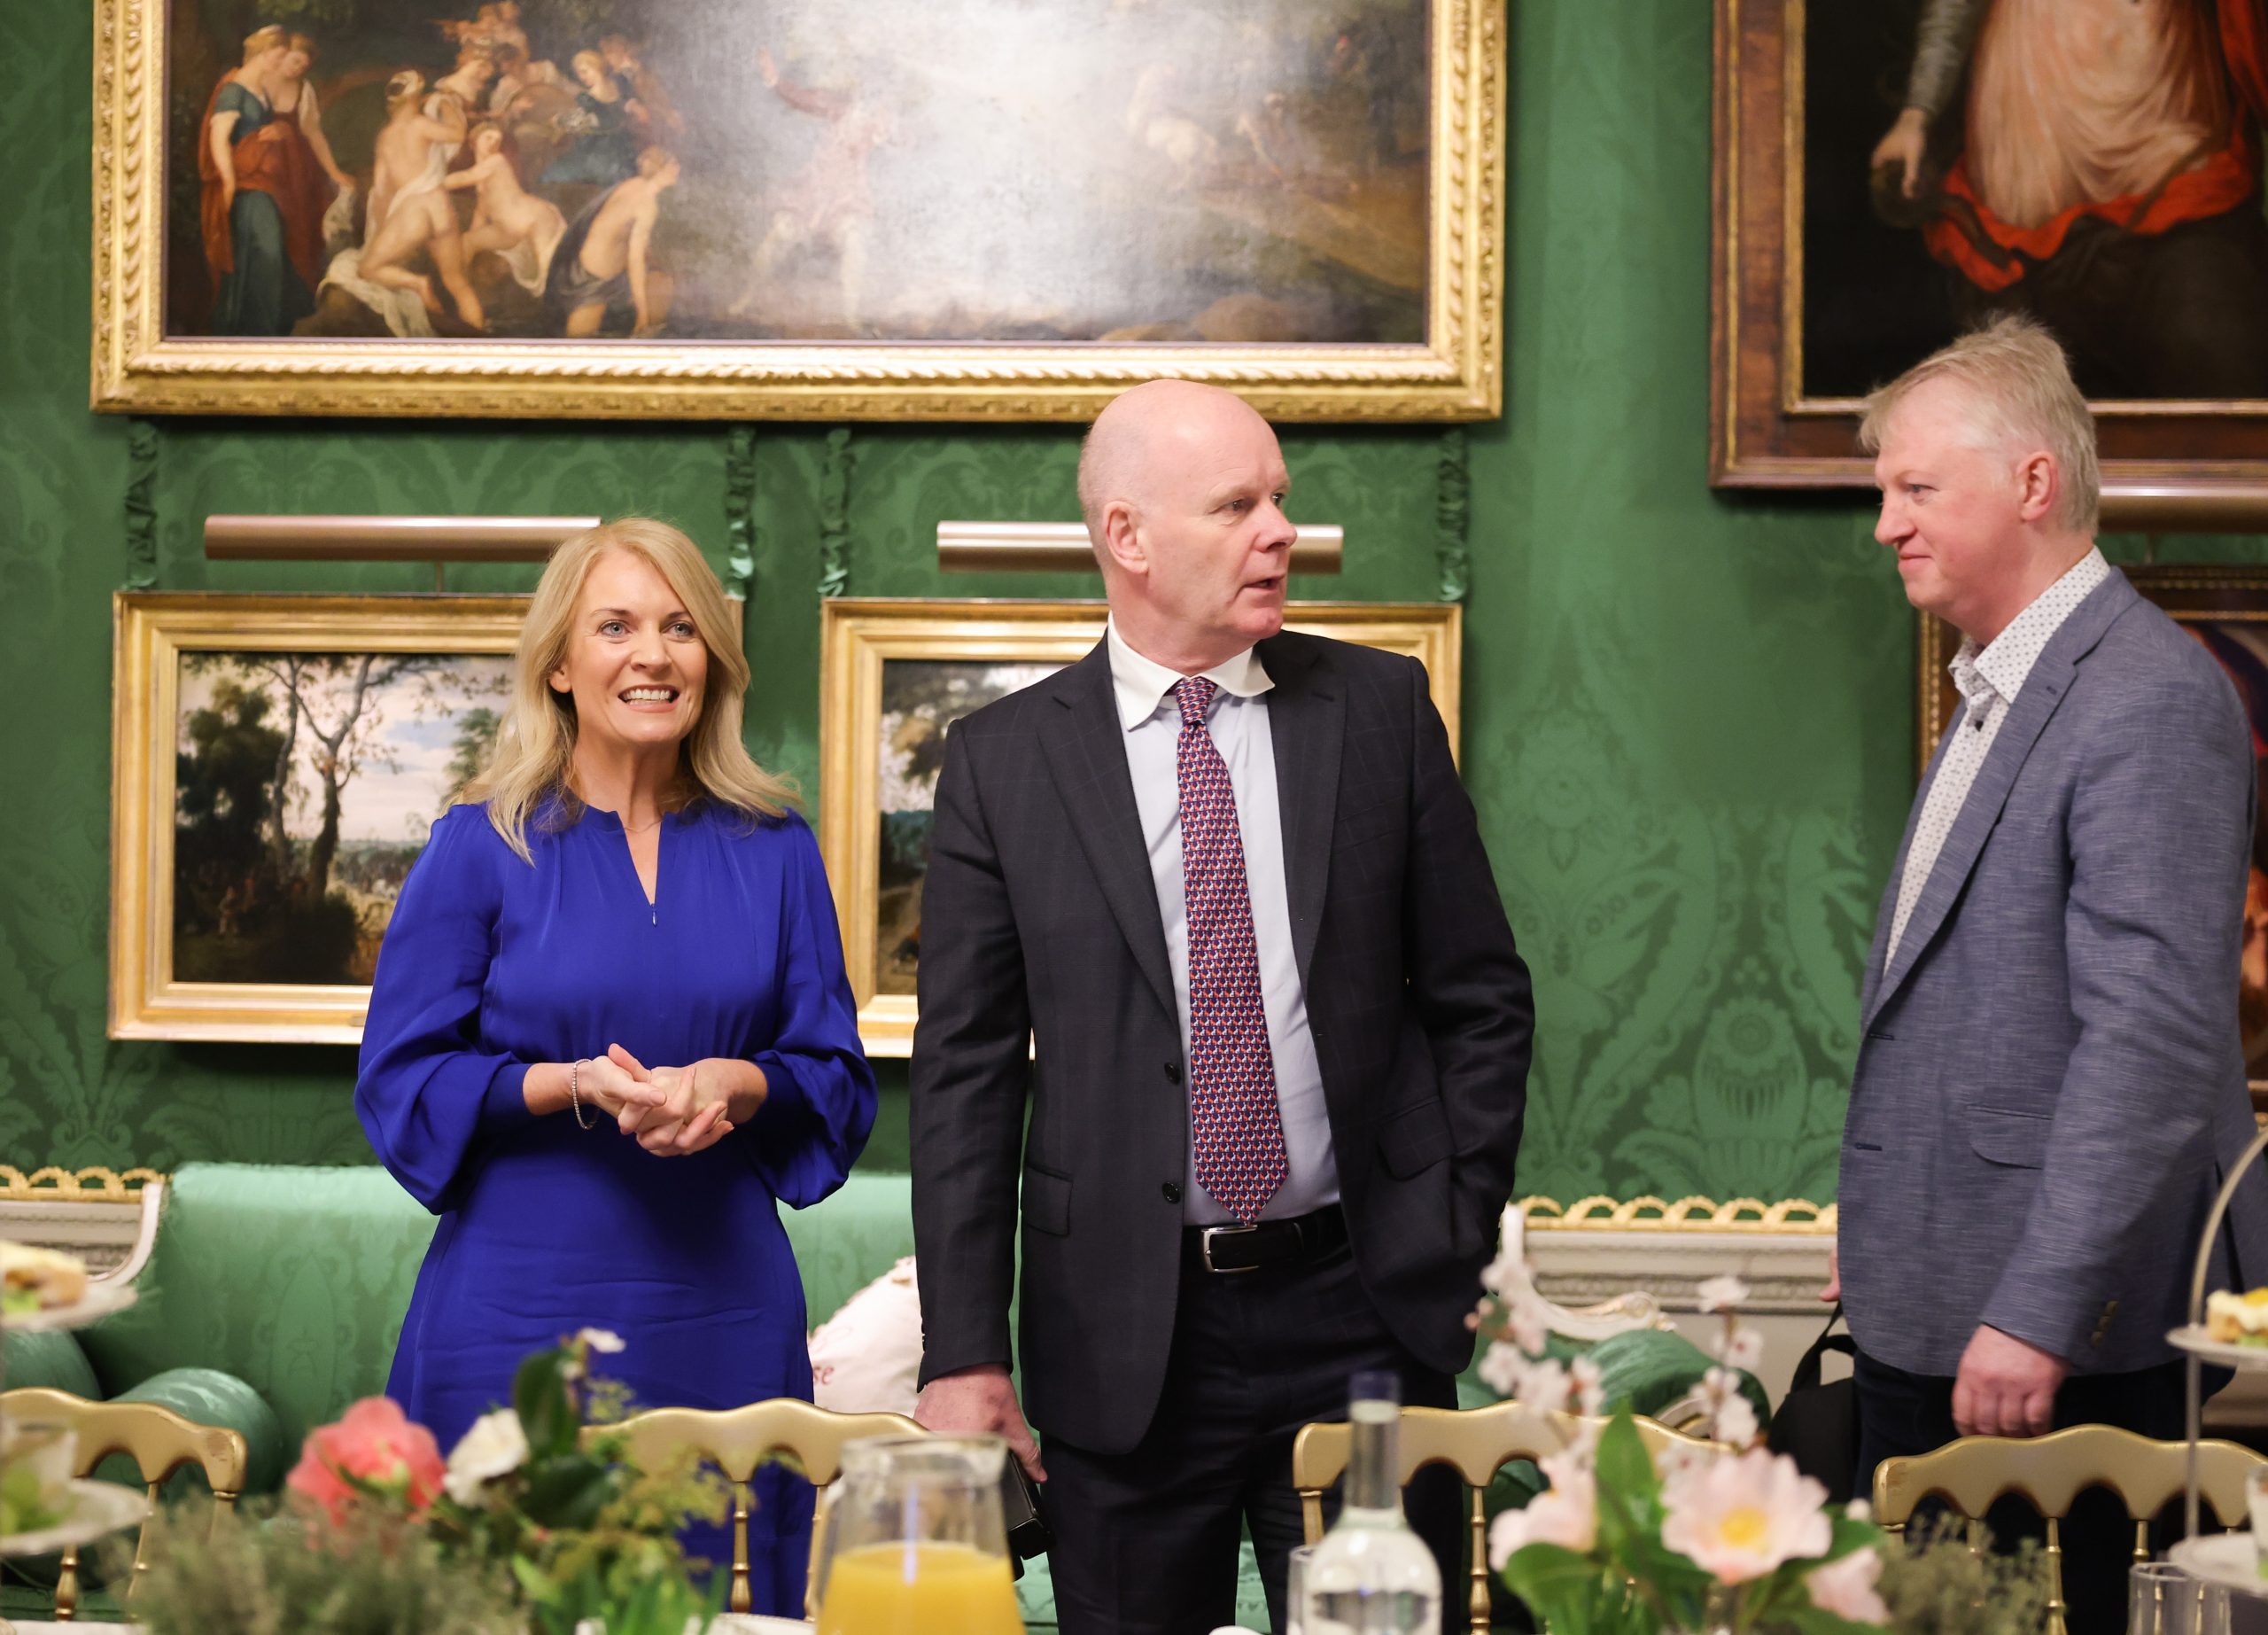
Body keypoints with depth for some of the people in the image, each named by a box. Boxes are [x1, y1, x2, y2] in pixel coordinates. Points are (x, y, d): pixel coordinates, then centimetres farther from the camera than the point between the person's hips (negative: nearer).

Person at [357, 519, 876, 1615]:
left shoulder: (774, 852, 8)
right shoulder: (481, 847, 1)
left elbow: (837, 1078, 9)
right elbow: (401, 1082, -1)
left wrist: (732, 1084, -12)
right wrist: (575, 1086, -15)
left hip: (725, 1315, 2)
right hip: (521, 1308, -2)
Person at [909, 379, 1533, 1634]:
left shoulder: (1379, 709, 5)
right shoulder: (1003, 761, 1)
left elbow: (1482, 1000, 9)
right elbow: (965, 1074, 0)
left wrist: (1462, 1242, 3)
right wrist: (964, 1355, -5)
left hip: (1361, 1314, 1)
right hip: (1123, 1332, -1)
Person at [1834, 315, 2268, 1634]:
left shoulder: (2152, 699, -15)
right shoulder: (1999, 694, 16)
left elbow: (2153, 1040, -22)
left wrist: (2036, 1319, -24)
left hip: (2060, 1339, -9)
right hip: (1933, 1321, 9)